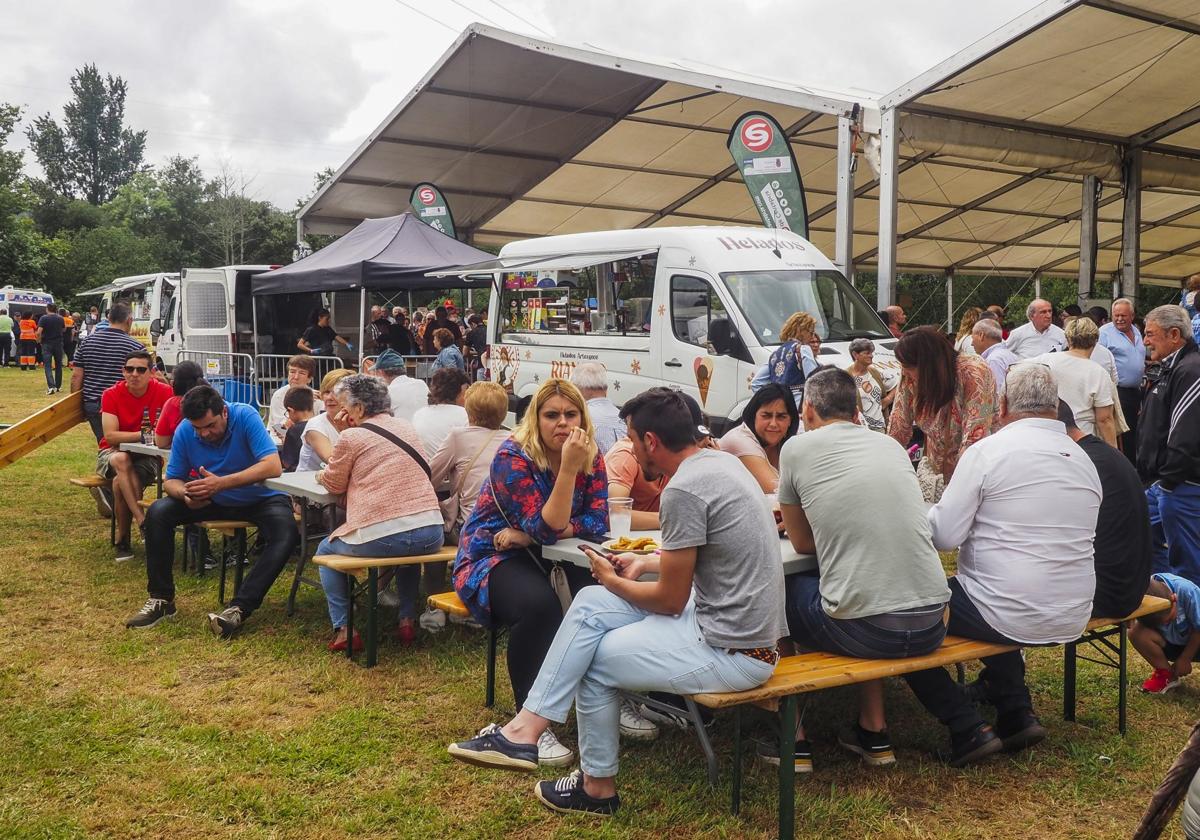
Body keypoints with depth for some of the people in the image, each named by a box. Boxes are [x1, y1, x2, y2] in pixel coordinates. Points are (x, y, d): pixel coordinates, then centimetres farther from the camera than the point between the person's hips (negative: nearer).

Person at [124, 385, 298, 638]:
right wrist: (185, 493, -30)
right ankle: (161, 600, -4)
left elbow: (273, 466, -35)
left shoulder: (245, 416, -24)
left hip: (259, 498, -4)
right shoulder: (184, 432, -12)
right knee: (158, 513, -14)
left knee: (286, 533, -33)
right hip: (213, 502, 4)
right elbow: (171, 480, -4)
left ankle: (239, 609, -33)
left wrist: (221, 483, -42)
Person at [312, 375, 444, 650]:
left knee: (326, 550, 25)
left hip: (379, 539, -5)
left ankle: (343, 629, 16)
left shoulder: (351, 437, -3)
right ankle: (407, 620, 31)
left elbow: (334, 485, 10)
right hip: (431, 535, 5)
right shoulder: (407, 427, 15)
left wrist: (323, 475, 32)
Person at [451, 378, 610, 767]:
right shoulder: (513, 457, -20)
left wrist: (528, 536, -21)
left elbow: (597, 522, -11)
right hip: (491, 559, -5)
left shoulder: (591, 457, -3)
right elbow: (548, 529, -25)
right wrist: (568, 467, -34)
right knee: (539, 605, -36)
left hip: (541, 558, 5)